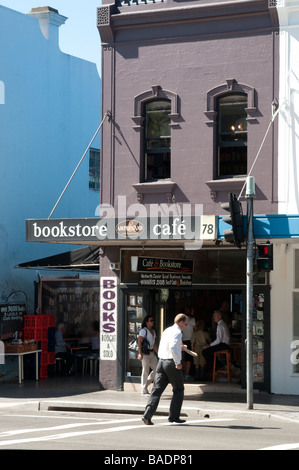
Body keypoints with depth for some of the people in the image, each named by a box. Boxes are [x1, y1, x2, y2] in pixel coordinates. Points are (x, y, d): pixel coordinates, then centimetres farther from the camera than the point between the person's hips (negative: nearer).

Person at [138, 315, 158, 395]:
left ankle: (146, 383, 18)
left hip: (151, 352, 8)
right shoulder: (143, 331, -6)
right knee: (145, 370, -6)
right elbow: (139, 342, -13)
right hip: (145, 353, -8)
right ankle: (144, 390, -2)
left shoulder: (153, 331, 19)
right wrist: (140, 353, -22)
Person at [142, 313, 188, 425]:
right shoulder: (177, 332, -10)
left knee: (157, 389, 2)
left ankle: (147, 415, -11)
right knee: (178, 390, 10)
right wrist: (178, 362, -19)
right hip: (171, 362, -7)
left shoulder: (166, 331, 16)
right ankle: (174, 416, 12)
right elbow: (172, 347, -25)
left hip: (161, 361, 7)